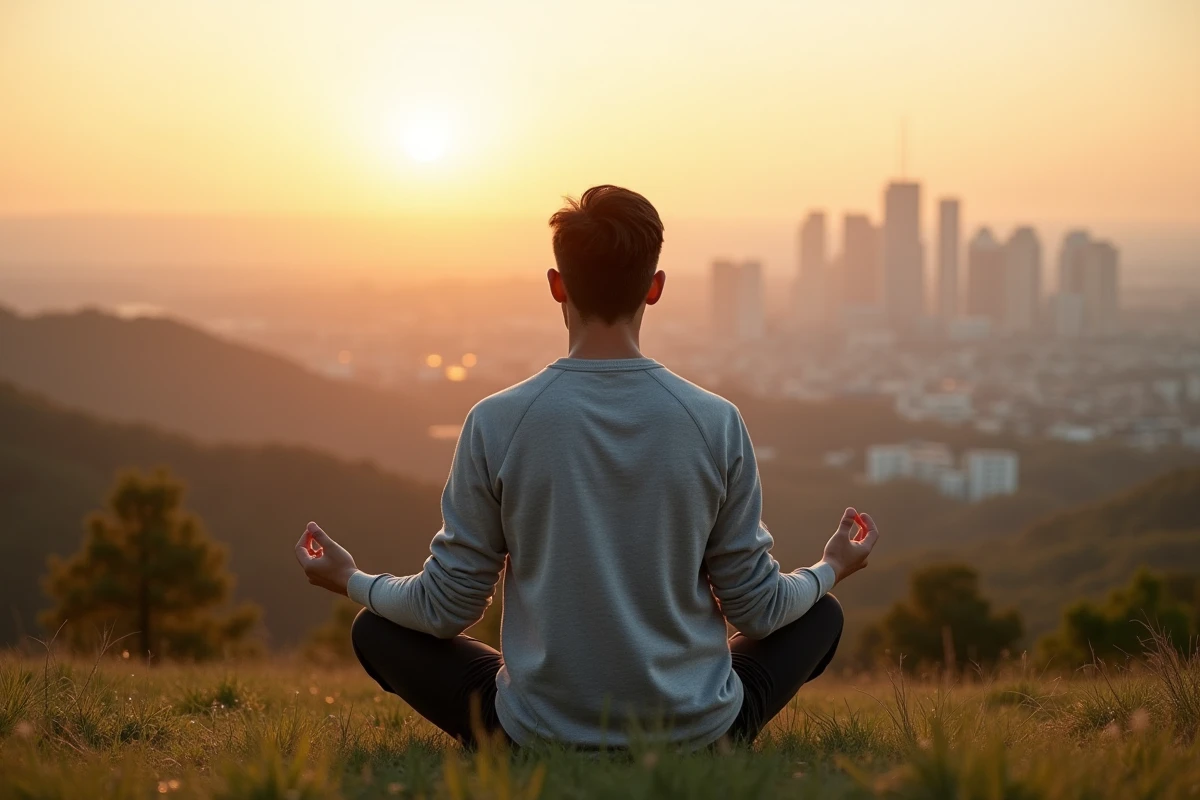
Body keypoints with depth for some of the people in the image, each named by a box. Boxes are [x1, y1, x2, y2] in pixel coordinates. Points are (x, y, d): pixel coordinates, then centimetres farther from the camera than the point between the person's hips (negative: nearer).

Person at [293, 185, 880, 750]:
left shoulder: (495, 424, -11)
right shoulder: (717, 424, -9)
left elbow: (448, 607, -4)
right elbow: (757, 608, -2)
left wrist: (352, 581, 17)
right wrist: (832, 569, 21)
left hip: (539, 738, -1)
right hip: (697, 734, 1)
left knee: (376, 630, 19)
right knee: (821, 617, 25)